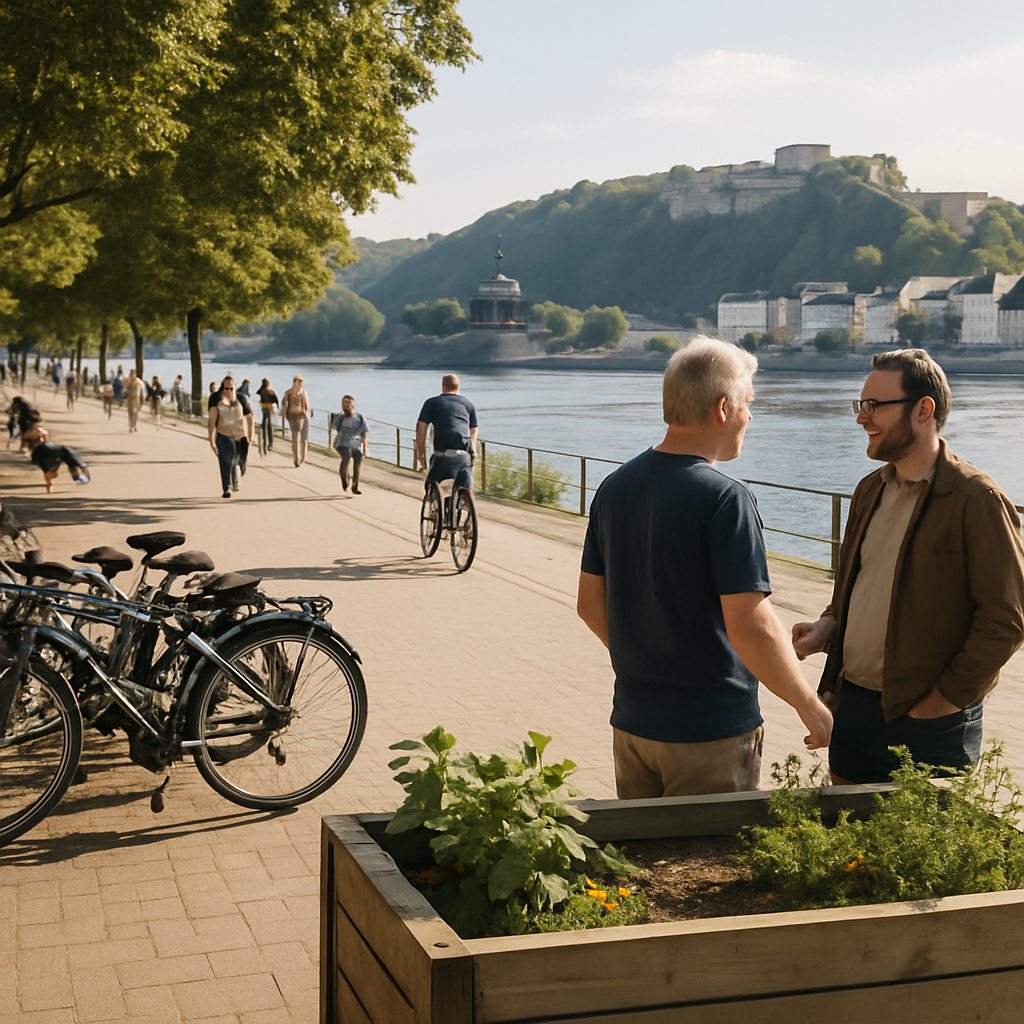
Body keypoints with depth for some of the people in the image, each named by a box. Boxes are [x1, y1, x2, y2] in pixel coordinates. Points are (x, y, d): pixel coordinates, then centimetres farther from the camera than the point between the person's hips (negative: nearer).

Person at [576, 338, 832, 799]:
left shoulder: (615, 487, 4)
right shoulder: (724, 498, -19)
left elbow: (590, 603, 11)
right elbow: (752, 628, -23)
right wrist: (812, 708, -11)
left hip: (632, 721, 7)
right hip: (710, 731, -7)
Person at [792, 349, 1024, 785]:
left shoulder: (976, 500, -14)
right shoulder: (870, 491, 11)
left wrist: (946, 699, -14)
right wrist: (828, 626, 3)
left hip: (927, 724, -7)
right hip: (850, 706, 7)